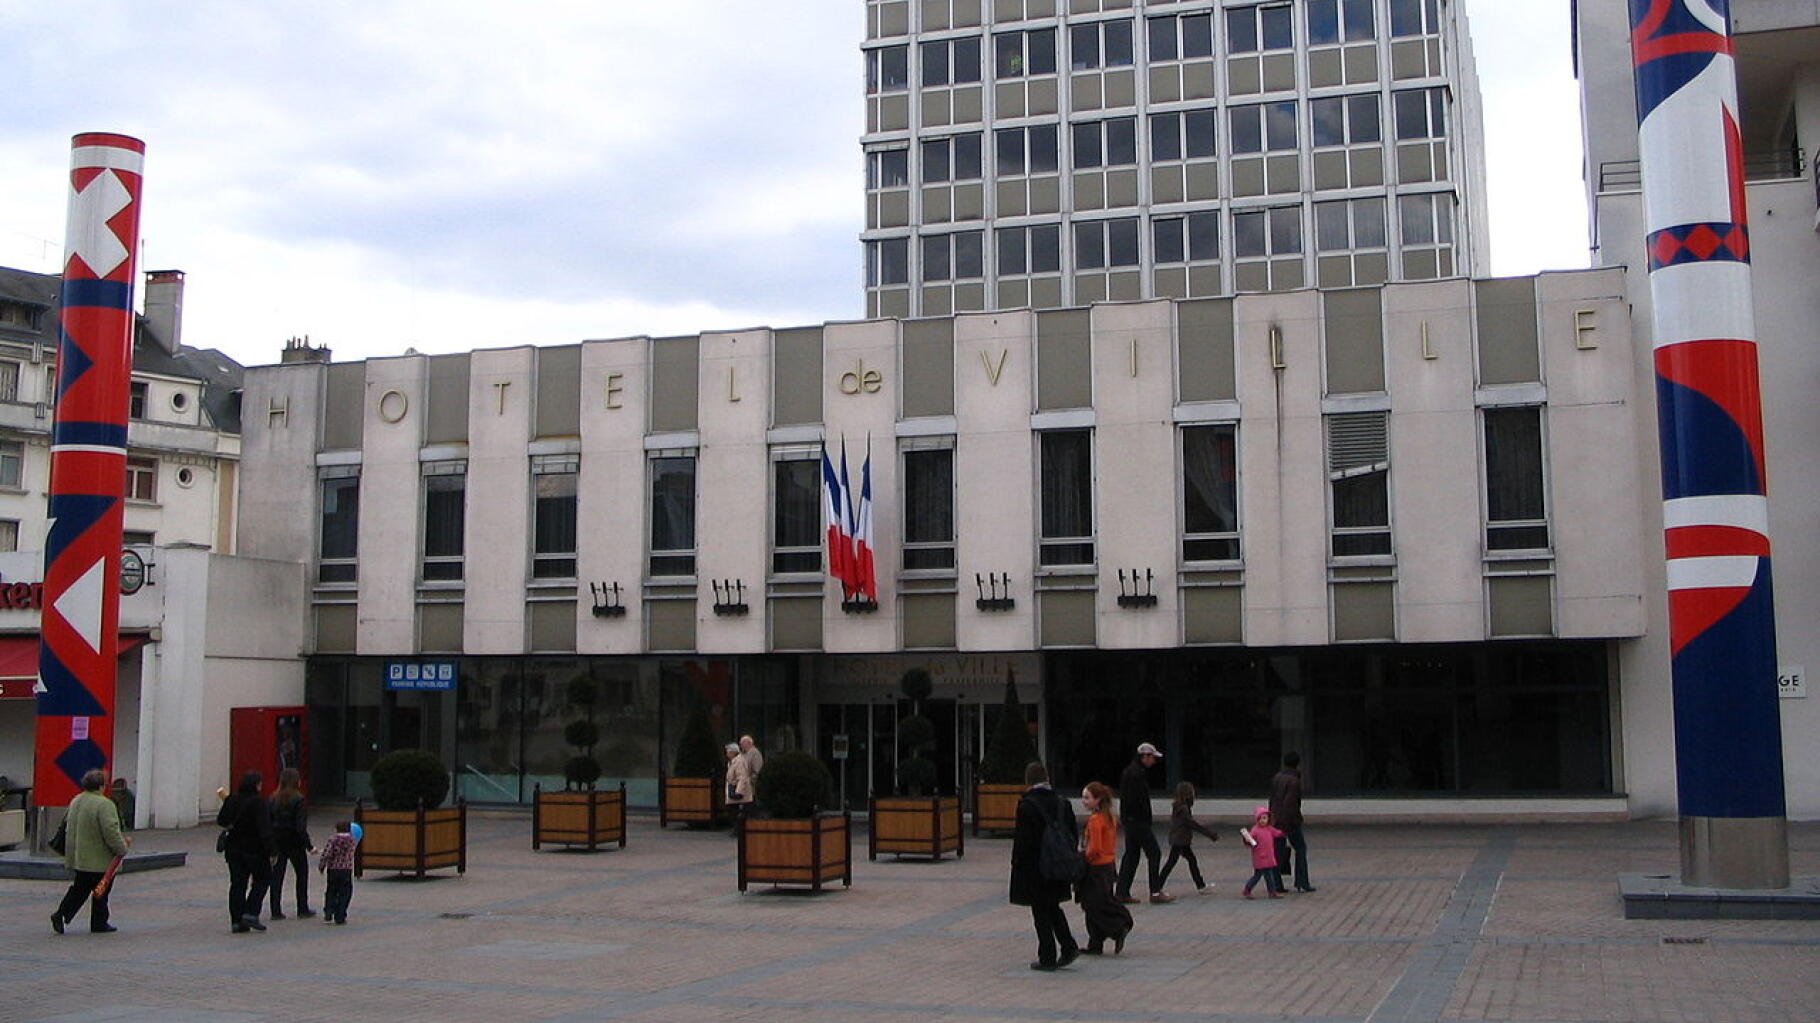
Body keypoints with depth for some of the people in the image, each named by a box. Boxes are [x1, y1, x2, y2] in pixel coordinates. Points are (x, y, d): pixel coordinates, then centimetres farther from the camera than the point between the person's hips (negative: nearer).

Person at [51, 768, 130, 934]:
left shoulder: (75, 801, 8)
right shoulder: (104, 804, -21)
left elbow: (68, 826, 19)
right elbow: (111, 831, -24)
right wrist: (122, 849, -11)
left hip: (78, 857, 7)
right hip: (100, 859, -7)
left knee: (79, 889, 16)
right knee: (101, 892, 5)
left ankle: (61, 914, 3)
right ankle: (99, 924, 14)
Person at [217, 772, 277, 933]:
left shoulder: (232, 800, 2)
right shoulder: (258, 803, -16)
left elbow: (221, 821, 12)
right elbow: (264, 830, -19)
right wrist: (272, 851, -17)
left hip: (234, 848, 6)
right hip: (255, 850, -6)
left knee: (237, 883, 8)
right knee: (262, 880, 9)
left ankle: (237, 921, 7)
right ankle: (250, 914, -2)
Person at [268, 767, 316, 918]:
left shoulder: (273, 798, 1)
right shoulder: (298, 800, -14)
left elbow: (268, 822, 2)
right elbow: (301, 826, -17)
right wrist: (309, 846, -12)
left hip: (276, 842, 4)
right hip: (294, 842, -4)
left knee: (277, 875, 7)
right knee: (302, 874, 12)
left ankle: (275, 911, 4)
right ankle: (303, 909, 18)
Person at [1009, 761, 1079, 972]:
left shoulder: (1027, 805, -15)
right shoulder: (1061, 803, 4)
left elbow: (1022, 840, -16)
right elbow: (1074, 836, 8)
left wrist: (1017, 865, -6)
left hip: (1035, 868, -6)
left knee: (1041, 913, 4)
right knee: (1053, 907, 21)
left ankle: (1047, 958, 7)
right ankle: (1068, 947, 11)